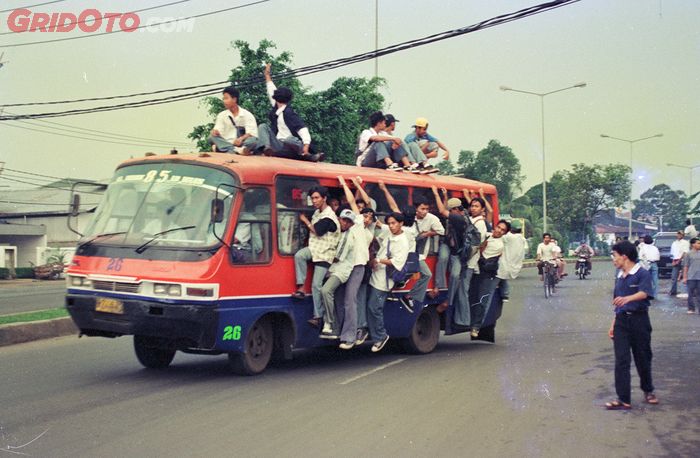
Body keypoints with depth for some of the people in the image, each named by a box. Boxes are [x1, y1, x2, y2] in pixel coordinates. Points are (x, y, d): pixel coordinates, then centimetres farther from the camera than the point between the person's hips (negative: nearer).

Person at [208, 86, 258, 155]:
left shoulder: (247, 114, 2)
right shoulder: (221, 115, 11)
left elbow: (252, 133, -10)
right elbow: (218, 131, 1)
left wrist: (241, 138, -30)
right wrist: (215, 132, -24)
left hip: (242, 144, -2)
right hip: (226, 144, 2)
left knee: (253, 140, -32)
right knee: (212, 137, -25)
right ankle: (237, 150, -46)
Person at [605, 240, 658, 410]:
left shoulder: (642, 273, -10)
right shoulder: (620, 277, 11)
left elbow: (643, 293, -29)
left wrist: (628, 298, -48)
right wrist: (613, 324, 17)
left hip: (639, 319, -5)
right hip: (621, 321, 5)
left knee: (643, 358, 8)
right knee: (621, 361, -2)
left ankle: (648, 391, 31)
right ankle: (623, 400, -1)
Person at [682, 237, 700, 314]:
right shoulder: (689, 254, -2)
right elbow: (685, 266, -1)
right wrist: (685, 277, -3)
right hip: (691, 277, -3)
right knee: (691, 293, 4)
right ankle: (691, 309, 13)